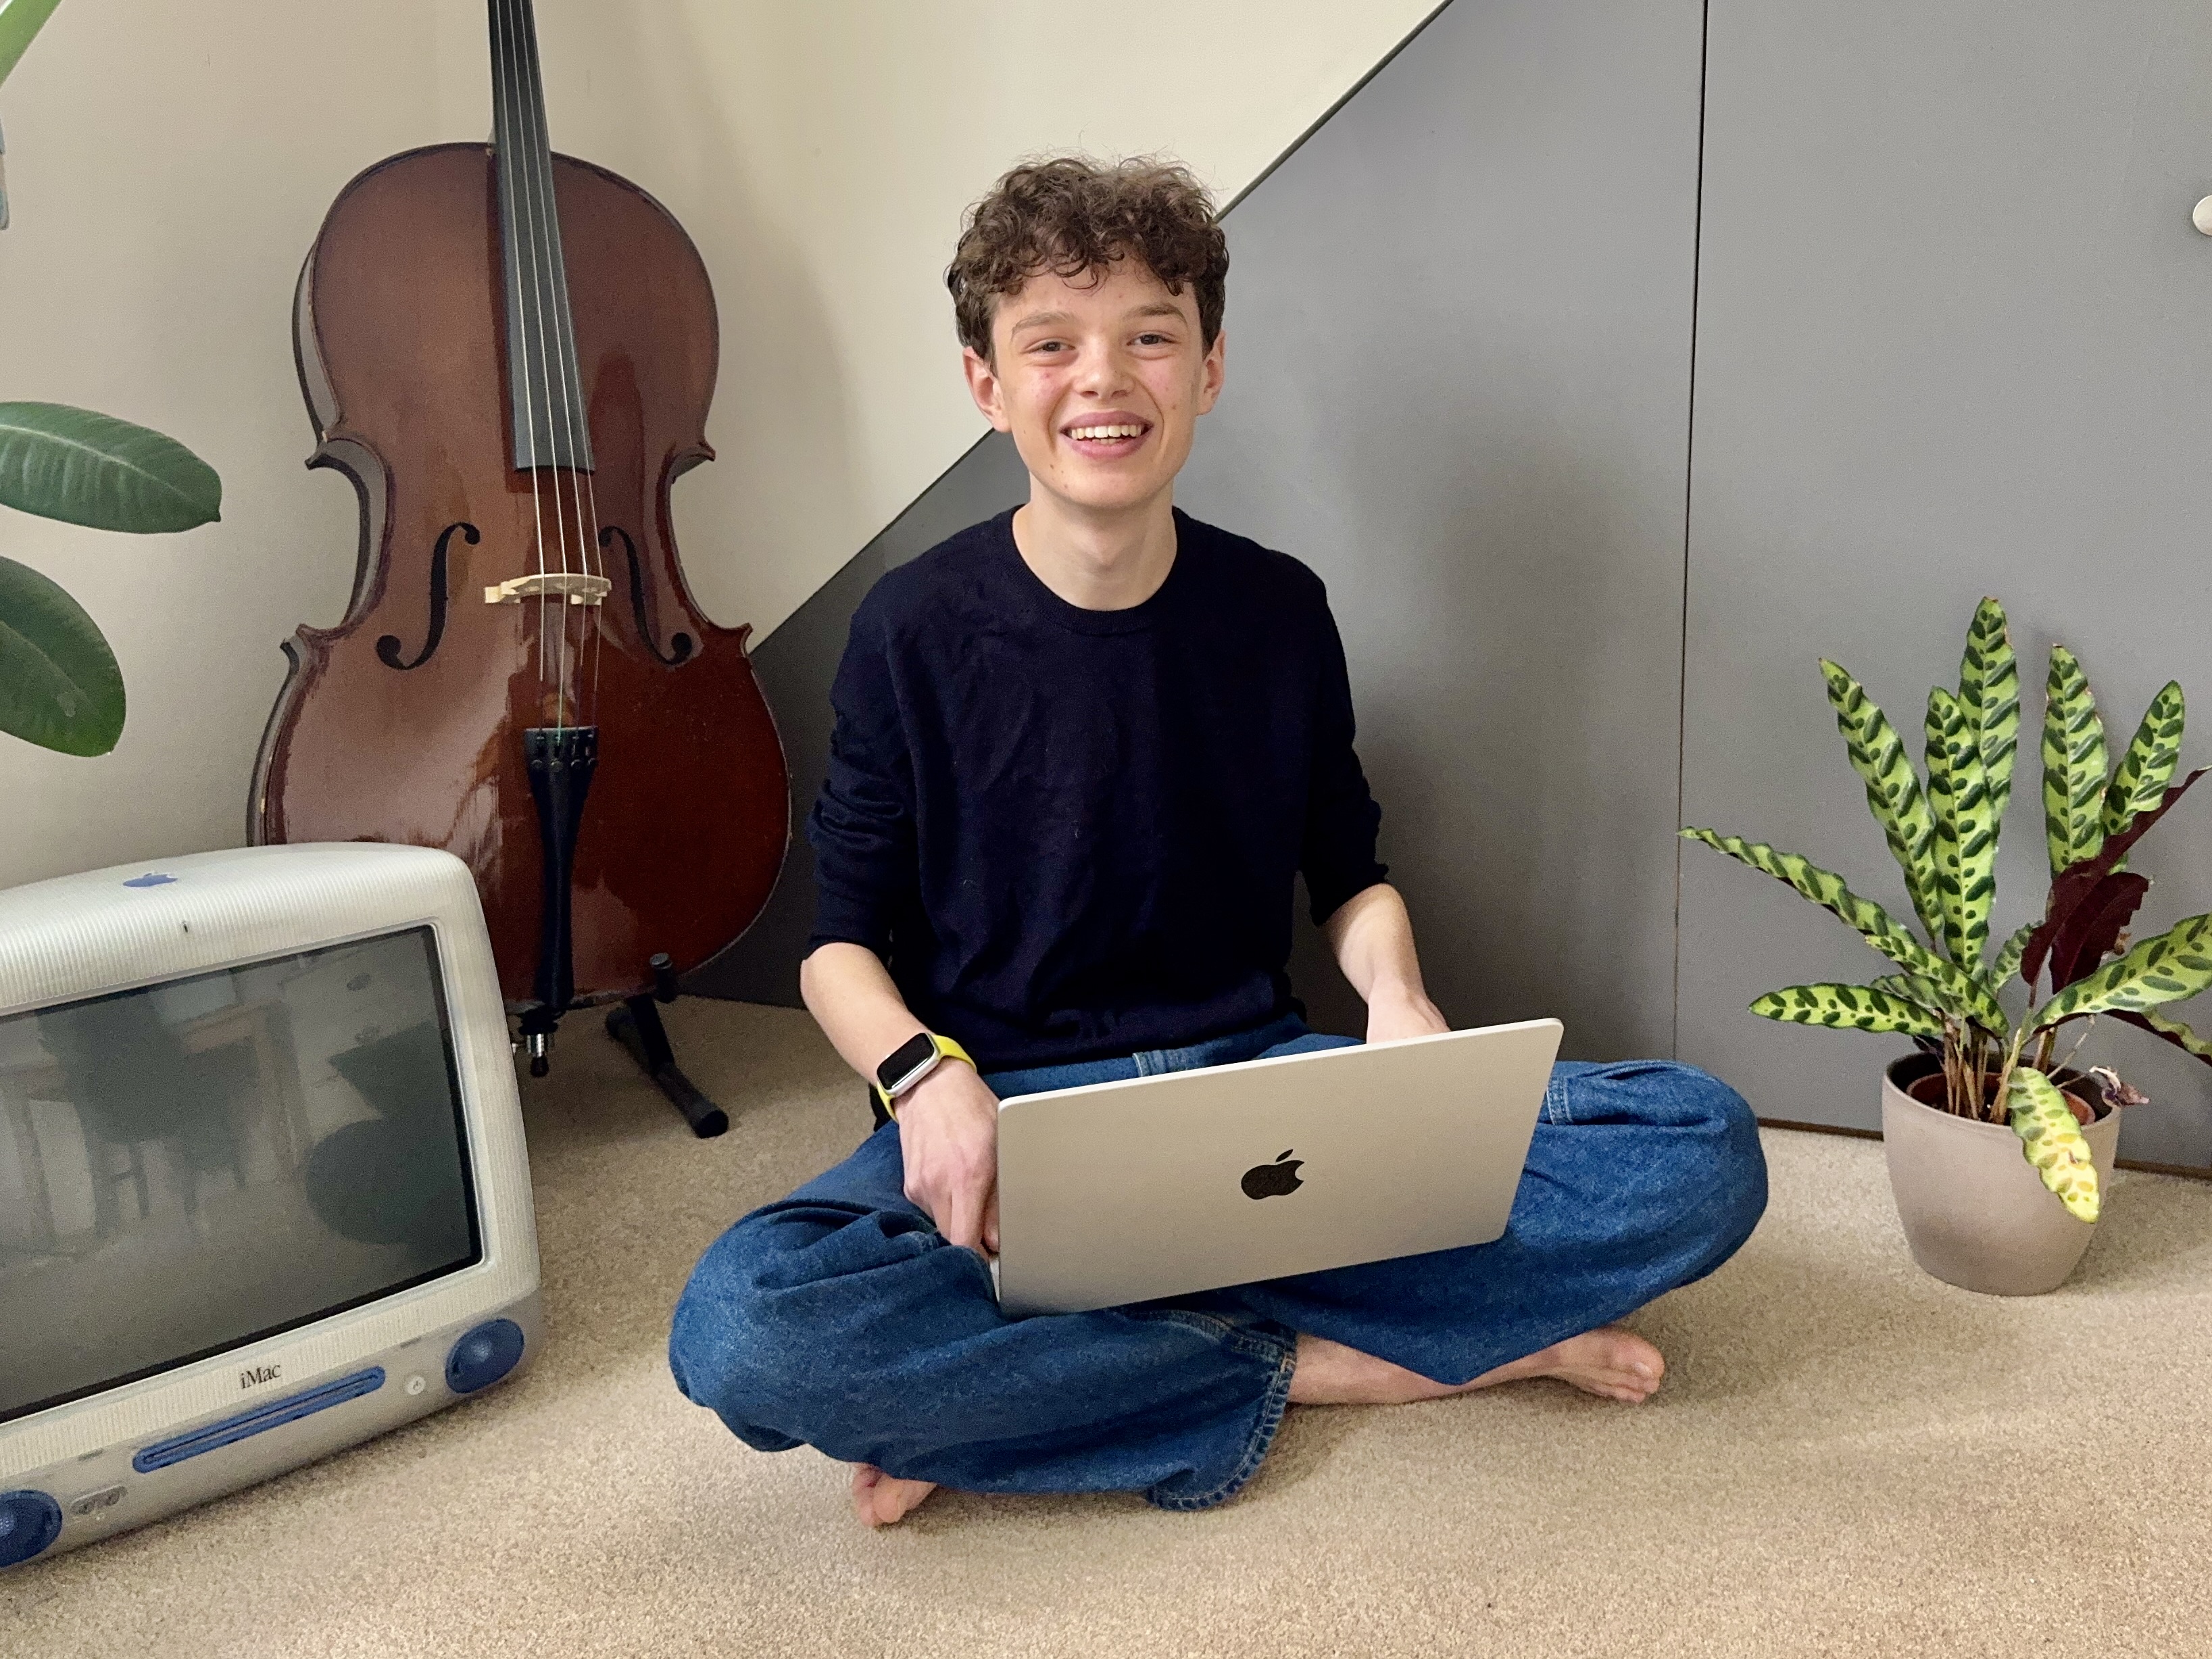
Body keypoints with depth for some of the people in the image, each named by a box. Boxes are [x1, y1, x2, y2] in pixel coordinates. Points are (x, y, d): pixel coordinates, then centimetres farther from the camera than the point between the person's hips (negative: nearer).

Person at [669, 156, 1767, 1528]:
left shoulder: (1278, 610, 3)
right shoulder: (918, 631, -4)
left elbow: (1352, 870, 14)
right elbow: (841, 939, 1)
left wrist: (1396, 999, -8)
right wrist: (926, 1076, -20)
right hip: (1013, 1108, -3)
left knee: (1705, 1153, -17)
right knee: (743, 1326, -34)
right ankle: (1293, 1367, -17)